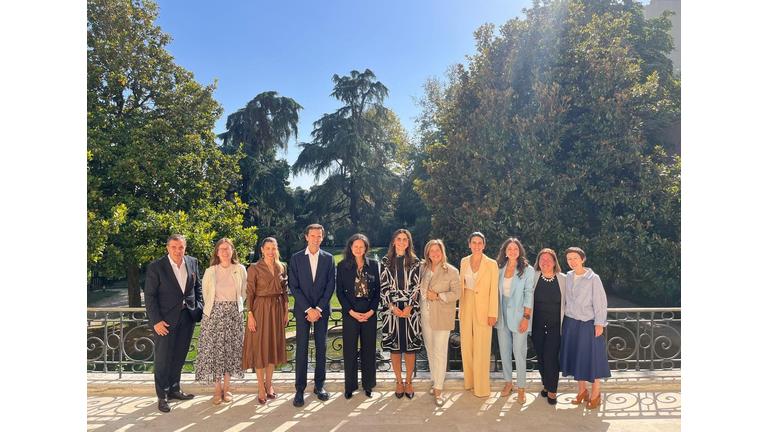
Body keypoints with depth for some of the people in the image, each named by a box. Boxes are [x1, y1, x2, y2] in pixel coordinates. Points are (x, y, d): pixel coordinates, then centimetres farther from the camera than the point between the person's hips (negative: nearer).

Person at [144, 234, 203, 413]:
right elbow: (149, 296, -9)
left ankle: (174, 389, 31)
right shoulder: (156, 267, -10)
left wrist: (199, 309, 3)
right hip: (166, 319, -4)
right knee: (163, 357, 4)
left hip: (188, 317, 4)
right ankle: (162, 396, 18)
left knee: (179, 356, 15)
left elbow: (198, 287, 12)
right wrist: (156, 321, -13)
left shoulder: (192, 263, 3)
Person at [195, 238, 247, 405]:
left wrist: (234, 306, 10)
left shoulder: (240, 269, -1)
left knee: (231, 349, 5)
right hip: (214, 313, 0)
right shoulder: (210, 272, 0)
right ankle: (217, 389, 11)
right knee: (214, 349, 0)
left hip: (234, 313, 0)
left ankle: (226, 387, 18)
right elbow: (205, 293, 12)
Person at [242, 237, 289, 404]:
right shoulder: (254, 268, -7)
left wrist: (286, 311, 7)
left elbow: (285, 291, 10)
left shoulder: (281, 267, 5)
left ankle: (269, 384, 25)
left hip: (277, 310, 5)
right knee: (259, 347, 2)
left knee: (274, 346, 11)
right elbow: (250, 293, -9)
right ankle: (261, 389, 12)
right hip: (260, 310, -4)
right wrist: (250, 315, -13)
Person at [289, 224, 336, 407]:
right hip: (302, 309, -1)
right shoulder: (296, 258, 2)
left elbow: (330, 285, 1)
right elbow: (293, 286, -3)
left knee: (321, 348, 7)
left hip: (322, 309, 1)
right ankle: (300, 390, 5)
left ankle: (319, 385, 18)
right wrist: (308, 309, -10)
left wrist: (318, 308, -8)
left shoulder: (328, 258, 5)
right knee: (302, 349, -2)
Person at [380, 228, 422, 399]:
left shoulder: (414, 262, 4)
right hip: (392, 309, 0)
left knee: (410, 346, 3)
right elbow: (384, 287, 2)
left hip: (410, 309, 0)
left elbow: (416, 287, 0)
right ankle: (398, 381, 18)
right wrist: (392, 307, -8)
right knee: (394, 346, 5)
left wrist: (409, 307, -10)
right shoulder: (386, 261, 5)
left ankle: (409, 381, 17)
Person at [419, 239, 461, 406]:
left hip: (442, 317, -5)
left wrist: (437, 296, -17)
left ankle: (438, 389, 4)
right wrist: (422, 292, 1)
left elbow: (457, 293, -11)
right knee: (430, 350, 14)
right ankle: (435, 381, 29)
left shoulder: (451, 271, -8)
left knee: (440, 352, -4)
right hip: (425, 316, 5)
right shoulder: (423, 268, 6)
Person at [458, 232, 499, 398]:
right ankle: (469, 381, 27)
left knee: (481, 349, -1)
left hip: (483, 309, -4)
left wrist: (492, 314, -10)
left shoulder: (491, 264, -6)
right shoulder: (464, 261, 6)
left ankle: (482, 387, 12)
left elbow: (494, 291, -7)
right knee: (466, 346, 11)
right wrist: (460, 308, 10)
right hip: (466, 307, 4)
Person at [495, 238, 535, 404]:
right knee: (504, 350, 12)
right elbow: (496, 292, 9)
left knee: (519, 352, -1)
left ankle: (521, 388, 13)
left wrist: (526, 317, -12)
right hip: (502, 315, 4)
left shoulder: (527, 270, -5)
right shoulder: (500, 268, 5)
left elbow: (529, 294, -7)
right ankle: (508, 382, 28)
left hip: (518, 315, -4)